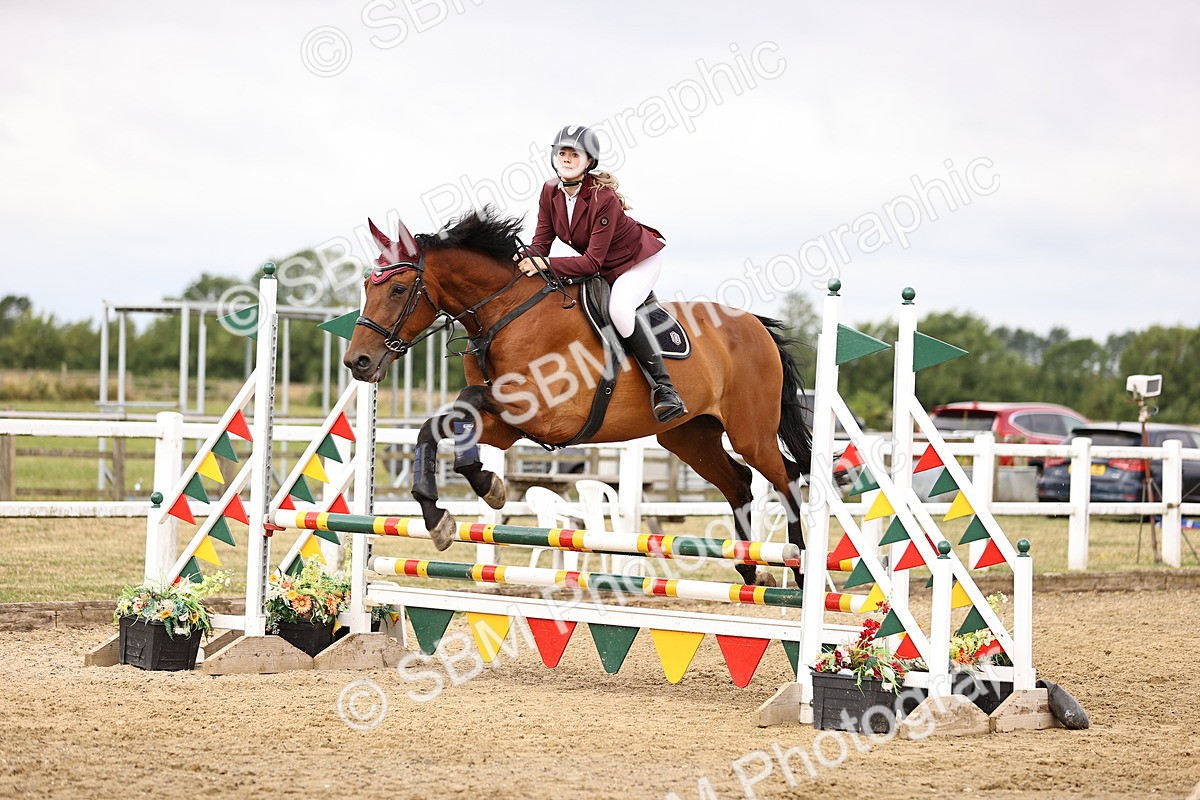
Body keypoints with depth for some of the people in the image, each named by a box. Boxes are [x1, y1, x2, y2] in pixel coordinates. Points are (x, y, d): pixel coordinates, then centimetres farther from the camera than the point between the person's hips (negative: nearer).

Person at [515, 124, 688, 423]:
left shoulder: (603, 198, -32)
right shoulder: (550, 191, -12)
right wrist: (526, 261, -30)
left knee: (619, 308, -33)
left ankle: (664, 388, -28)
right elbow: (541, 242, -8)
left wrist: (545, 264, -41)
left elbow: (592, 262, -32)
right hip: (604, 270, 8)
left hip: (640, 258, -8)